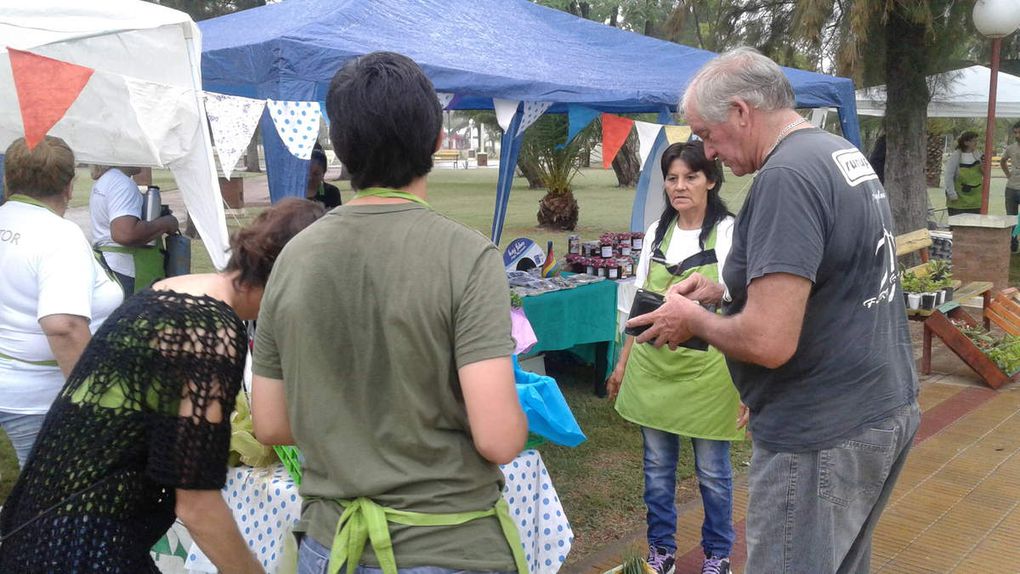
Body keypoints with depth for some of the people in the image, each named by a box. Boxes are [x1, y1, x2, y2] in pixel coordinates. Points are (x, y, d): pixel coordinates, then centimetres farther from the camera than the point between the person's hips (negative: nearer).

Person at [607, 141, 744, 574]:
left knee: (712, 472, 9)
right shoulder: (656, 232, 7)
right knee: (657, 467, 13)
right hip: (652, 367, 4)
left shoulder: (730, 233, -8)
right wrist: (624, 361, 13)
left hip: (707, 370, -4)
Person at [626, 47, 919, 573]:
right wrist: (726, 293, 11)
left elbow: (769, 342, -28)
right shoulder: (845, 155, 9)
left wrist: (693, 320, -9)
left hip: (823, 436, -10)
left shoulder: (786, 175, -22)